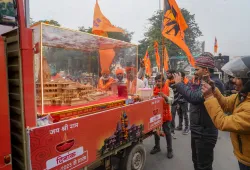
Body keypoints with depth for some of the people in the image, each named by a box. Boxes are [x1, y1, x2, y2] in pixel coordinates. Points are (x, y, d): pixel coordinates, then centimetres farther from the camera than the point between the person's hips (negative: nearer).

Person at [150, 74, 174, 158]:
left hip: (165, 113, -4)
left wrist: (165, 96, -33)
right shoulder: (154, 89, 5)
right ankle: (157, 147, 32)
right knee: (156, 131, 15)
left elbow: (171, 101, -18)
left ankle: (169, 150, 19)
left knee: (167, 132, 5)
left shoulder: (169, 89, -8)